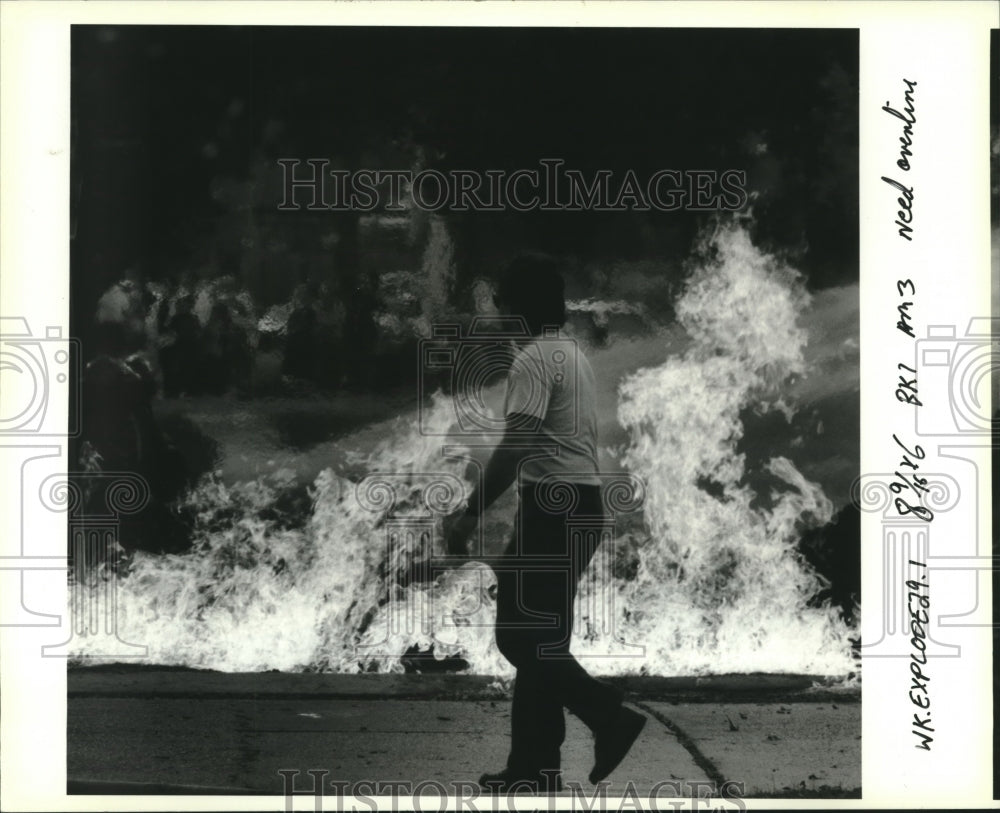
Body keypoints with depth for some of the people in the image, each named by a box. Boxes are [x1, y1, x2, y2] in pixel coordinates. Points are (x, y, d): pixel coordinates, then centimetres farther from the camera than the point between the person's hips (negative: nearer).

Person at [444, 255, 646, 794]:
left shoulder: (533, 360, -13)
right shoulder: (574, 357, 19)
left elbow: (517, 446, -22)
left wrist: (470, 514, -19)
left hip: (552, 507, -10)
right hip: (582, 504, 10)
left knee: (521, 636, -5)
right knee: (540, 639, 10)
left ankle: (610, 717, -8)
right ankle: (534, 767, 13)